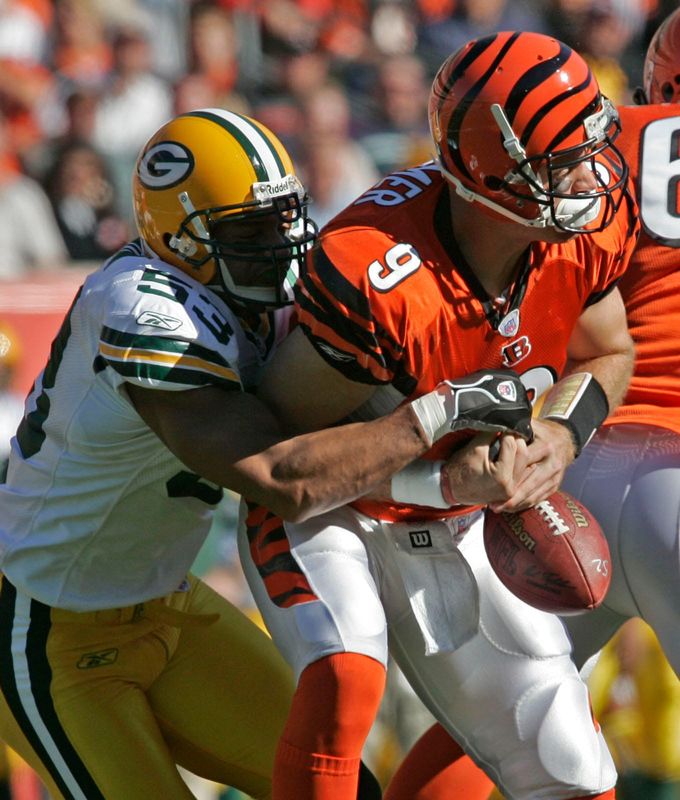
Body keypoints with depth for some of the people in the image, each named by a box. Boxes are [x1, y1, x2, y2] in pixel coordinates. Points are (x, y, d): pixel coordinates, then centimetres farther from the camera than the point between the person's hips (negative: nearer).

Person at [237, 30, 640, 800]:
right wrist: (444, 480, -34)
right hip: (327, 518, -6)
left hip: (455, 532, 6)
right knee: (344, 680, -36)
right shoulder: (373, 278, -36)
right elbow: (282, 440, -24)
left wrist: (563, 433, -18)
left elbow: (607, 355, 4)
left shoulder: (588, 230, -18)